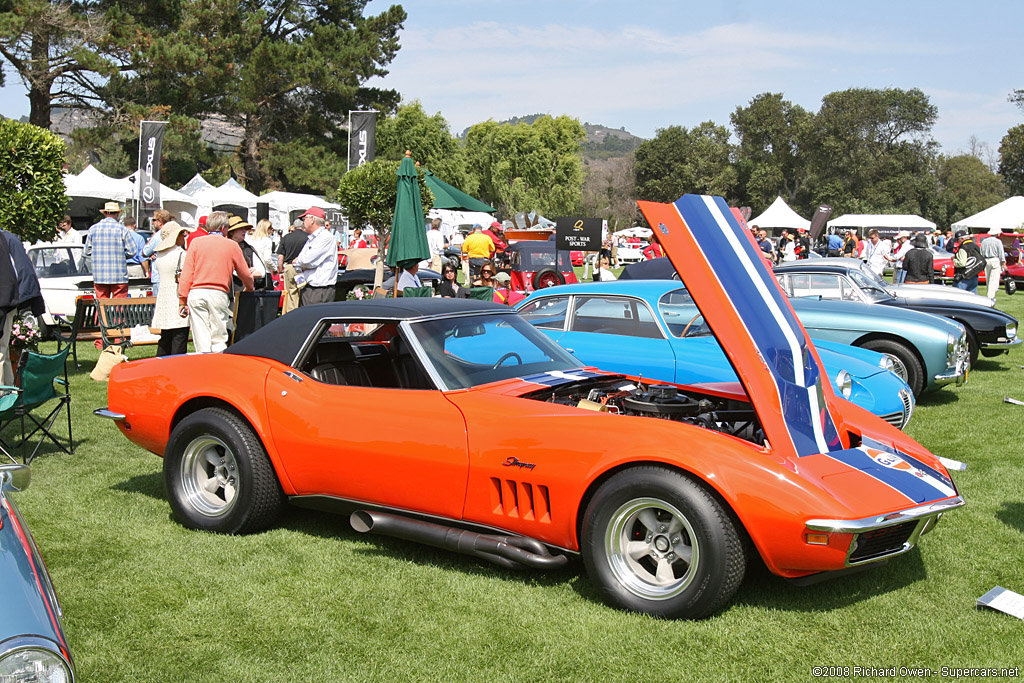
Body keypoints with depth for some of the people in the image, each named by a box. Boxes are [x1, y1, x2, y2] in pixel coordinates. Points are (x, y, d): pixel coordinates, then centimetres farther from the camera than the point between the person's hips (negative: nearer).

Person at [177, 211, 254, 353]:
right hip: (219, 294, -1)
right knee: (219, 340, 3)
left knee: (201, 343, 2)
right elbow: (245, 274, 13)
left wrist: (183, 301, 4)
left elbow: (186, 274, 3)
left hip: (196, 294, 1)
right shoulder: (232, 245, 7)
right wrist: (249, 288, 35)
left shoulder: (196, 243, 9)